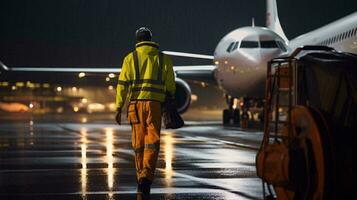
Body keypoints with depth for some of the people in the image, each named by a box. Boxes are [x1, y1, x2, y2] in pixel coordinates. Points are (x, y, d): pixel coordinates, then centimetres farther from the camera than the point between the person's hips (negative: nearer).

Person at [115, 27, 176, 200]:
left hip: (135, 104, 1)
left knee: (139, 144, 12)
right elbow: (170, 86, 7)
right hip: (155, 104, -1)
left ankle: (142, 184, 19)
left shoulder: (130, 58, 6)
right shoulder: (164, 58, 8)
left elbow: (122, 84, 0)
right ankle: (146, 180, -26)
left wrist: (118, 109, 4)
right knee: (152, 144, -5)